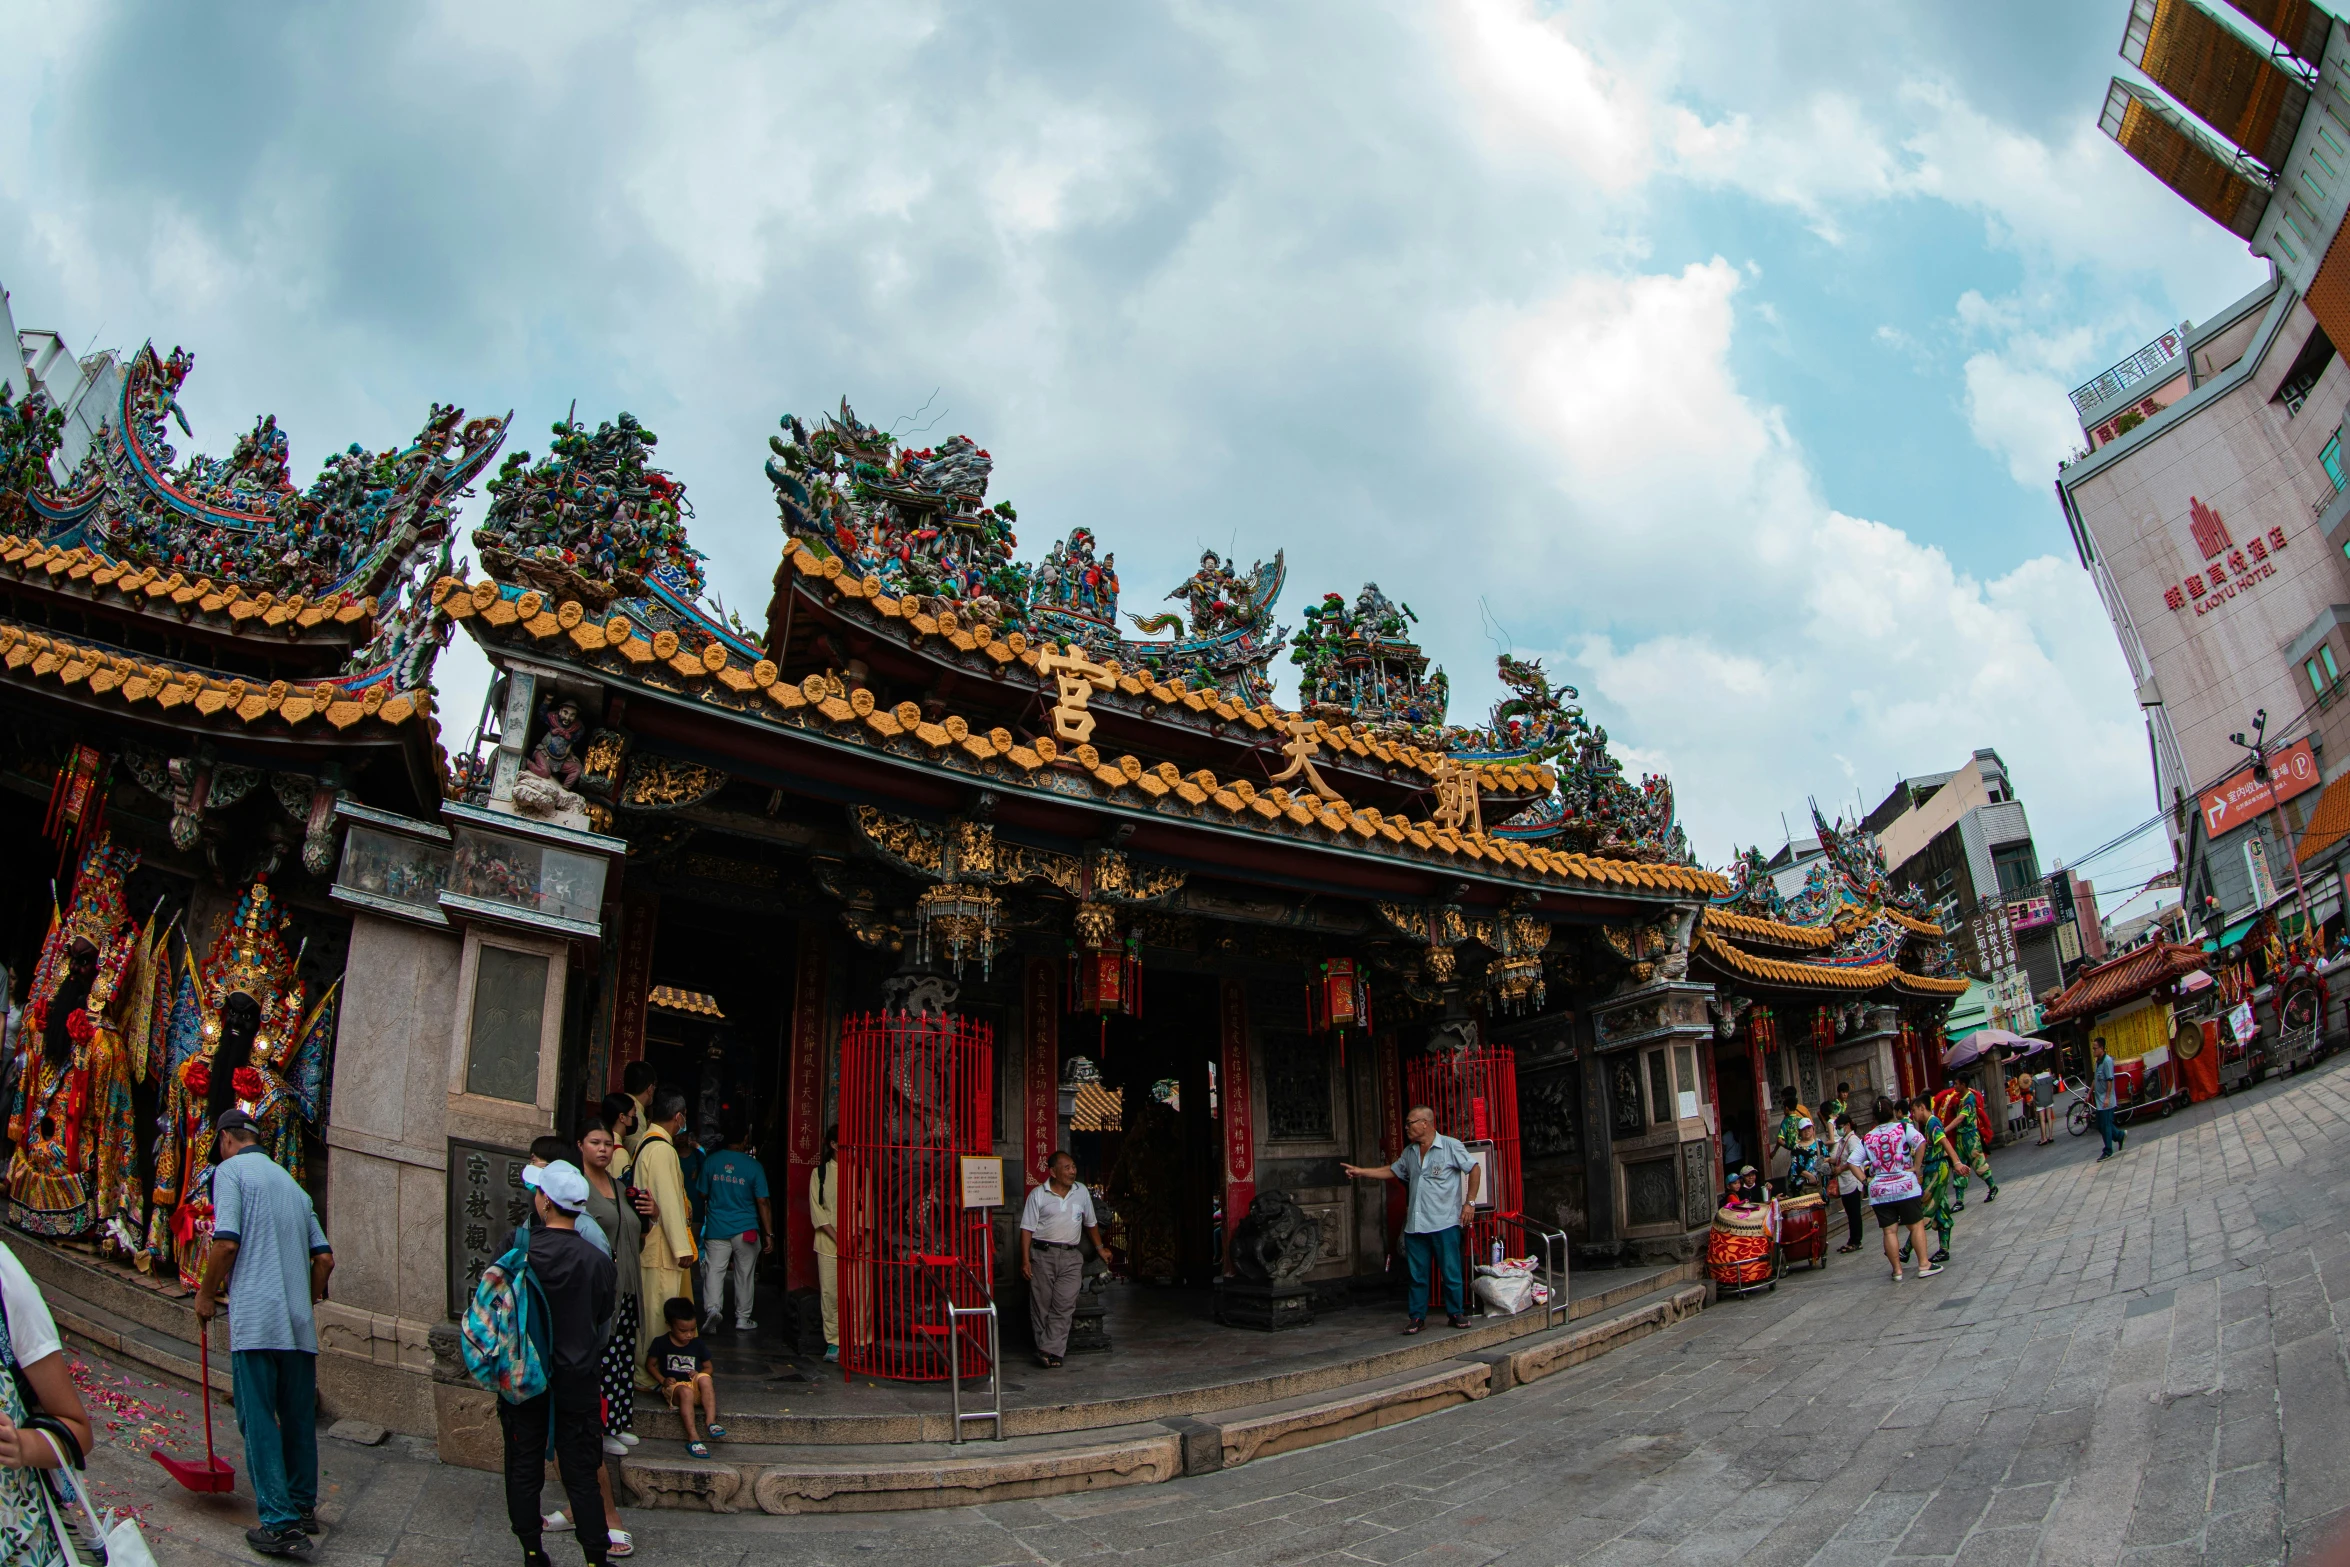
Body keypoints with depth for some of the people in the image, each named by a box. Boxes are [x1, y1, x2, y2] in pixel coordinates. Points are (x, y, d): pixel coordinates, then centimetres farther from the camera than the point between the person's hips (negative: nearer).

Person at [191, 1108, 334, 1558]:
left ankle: (281, 1524, -6)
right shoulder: (292, 1184, 20)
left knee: (259, 1420, -3)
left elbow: (226, 1242, -12)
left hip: (255, 1319, -6)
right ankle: (303, 1507, 24)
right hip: (299, 1324, 6)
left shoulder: (231, 1170, 0)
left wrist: (207, 1293, 2)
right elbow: (324, 1257, 15)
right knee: (299, 1416, 14)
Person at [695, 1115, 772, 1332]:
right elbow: (762, 1202, -8)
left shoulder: (711, 1161, -2)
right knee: (745, 1274, 10)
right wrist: (769, 1233, -3)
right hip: (746, 1230, -1)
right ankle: (742, 1318, 17)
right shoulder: (754, 1167, -9)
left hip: (716, 1229, 1)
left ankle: (712, 1307, -19)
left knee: (714, 1270, 2)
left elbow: (702, 1194, 9)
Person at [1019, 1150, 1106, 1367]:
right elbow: (1027, 1229, -2)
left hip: (1071, 1256, 2)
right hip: (1043, 1254, -2)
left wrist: (1100, 1248, 27)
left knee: (1064, 1305, -8)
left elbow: (1091, 1223, 22)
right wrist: (1025, 1261, -8)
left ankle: (1050, 1351, -9)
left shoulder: (1082, 1192, 9)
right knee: (1041, 1305, 1)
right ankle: (1044, 1348, 11)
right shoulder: (1038, 1195, -1)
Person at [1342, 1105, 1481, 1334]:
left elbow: (1474, 1169, -1)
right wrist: (1360, 1171, 14)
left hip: (1445, 1223, -5)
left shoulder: (1451, 1146, -6)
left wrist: (1470, 1202, -4)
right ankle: (1417, 1317, 14)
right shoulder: (1410, 1152, 13)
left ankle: (1456, 1313, 15)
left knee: (1451, 1272, 1)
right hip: (1415, 1225, 5)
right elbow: (1391, 1171, 22)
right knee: (1417, 1274, 7)